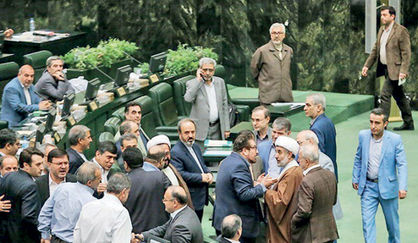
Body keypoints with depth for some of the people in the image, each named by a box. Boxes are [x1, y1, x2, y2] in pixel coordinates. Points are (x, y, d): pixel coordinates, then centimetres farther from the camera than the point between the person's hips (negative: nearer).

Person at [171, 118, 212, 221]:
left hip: (200, 199, 9)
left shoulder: (195, 147, 14)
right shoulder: (176, 152, -16)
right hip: (191, 201, -9)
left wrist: (208, 174, 2)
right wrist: (201, 177, -24)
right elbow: (179, 174, -26)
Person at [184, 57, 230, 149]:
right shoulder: (192, 84, -3)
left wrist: (226, 128, 9)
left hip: (217, 129, 4)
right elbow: (188, 98, -24)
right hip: (201, 129, -4)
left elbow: (224, 105, 13)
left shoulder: (220, 82, 10)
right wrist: (198, 80, -17)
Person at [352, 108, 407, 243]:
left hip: (387, 187, -2)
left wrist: (402, 187, -24)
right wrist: (355, 178, 13)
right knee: (367, 221, -6)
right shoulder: (363, 136, -2)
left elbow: (402, 164, -14)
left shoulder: (395, 139, -12)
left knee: (392, 222, 14)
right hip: (368, 187, 2)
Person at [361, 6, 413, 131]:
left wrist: (403, 71, -21)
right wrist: (367, 65, 12)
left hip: (395, 69, -8)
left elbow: (406, 53, -15)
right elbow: (375, 50, 19)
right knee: (399, 96, 15)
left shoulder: (401, 31, -12)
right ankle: (408, 123, 25)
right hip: (385, 68, 8)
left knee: (385, 94, -13)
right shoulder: (381, 30, 13)